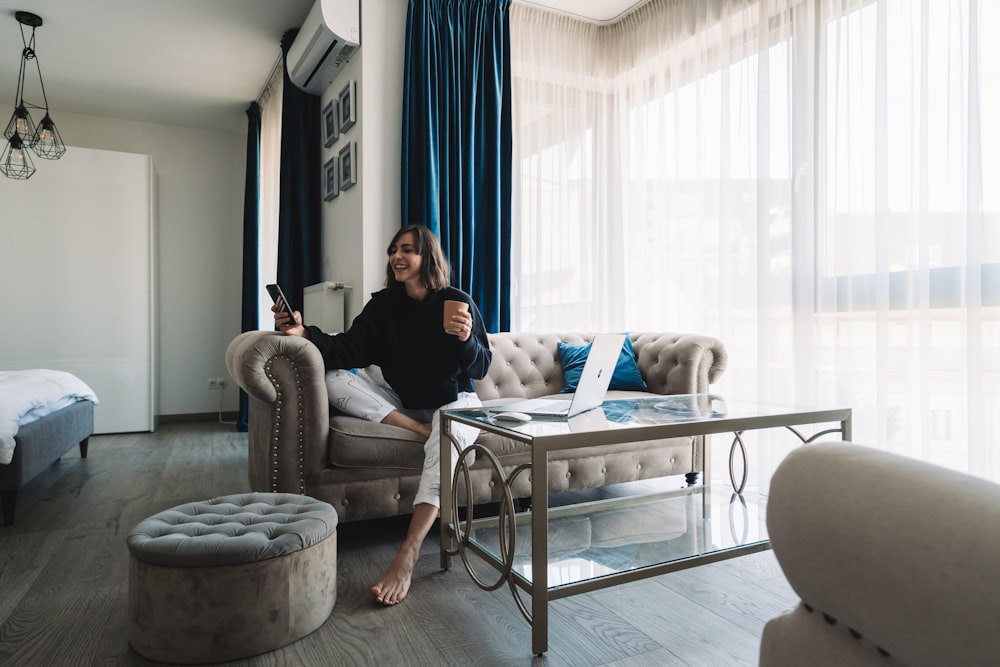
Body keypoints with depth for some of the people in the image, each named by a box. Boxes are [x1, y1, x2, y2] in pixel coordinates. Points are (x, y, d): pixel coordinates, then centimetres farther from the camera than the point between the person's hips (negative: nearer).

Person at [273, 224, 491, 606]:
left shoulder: (457, 302, -9)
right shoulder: (383, 305, -1)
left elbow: (481, 368, -10)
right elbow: (349, 350, -15)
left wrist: (466, 340, -31)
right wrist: (305, 334, -32)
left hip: (453, 403, -4)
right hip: (402, 404, 4)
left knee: (446, 434, -40)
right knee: (334, 379, -16)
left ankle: (407, 556, -44)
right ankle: (421, 430, -23)